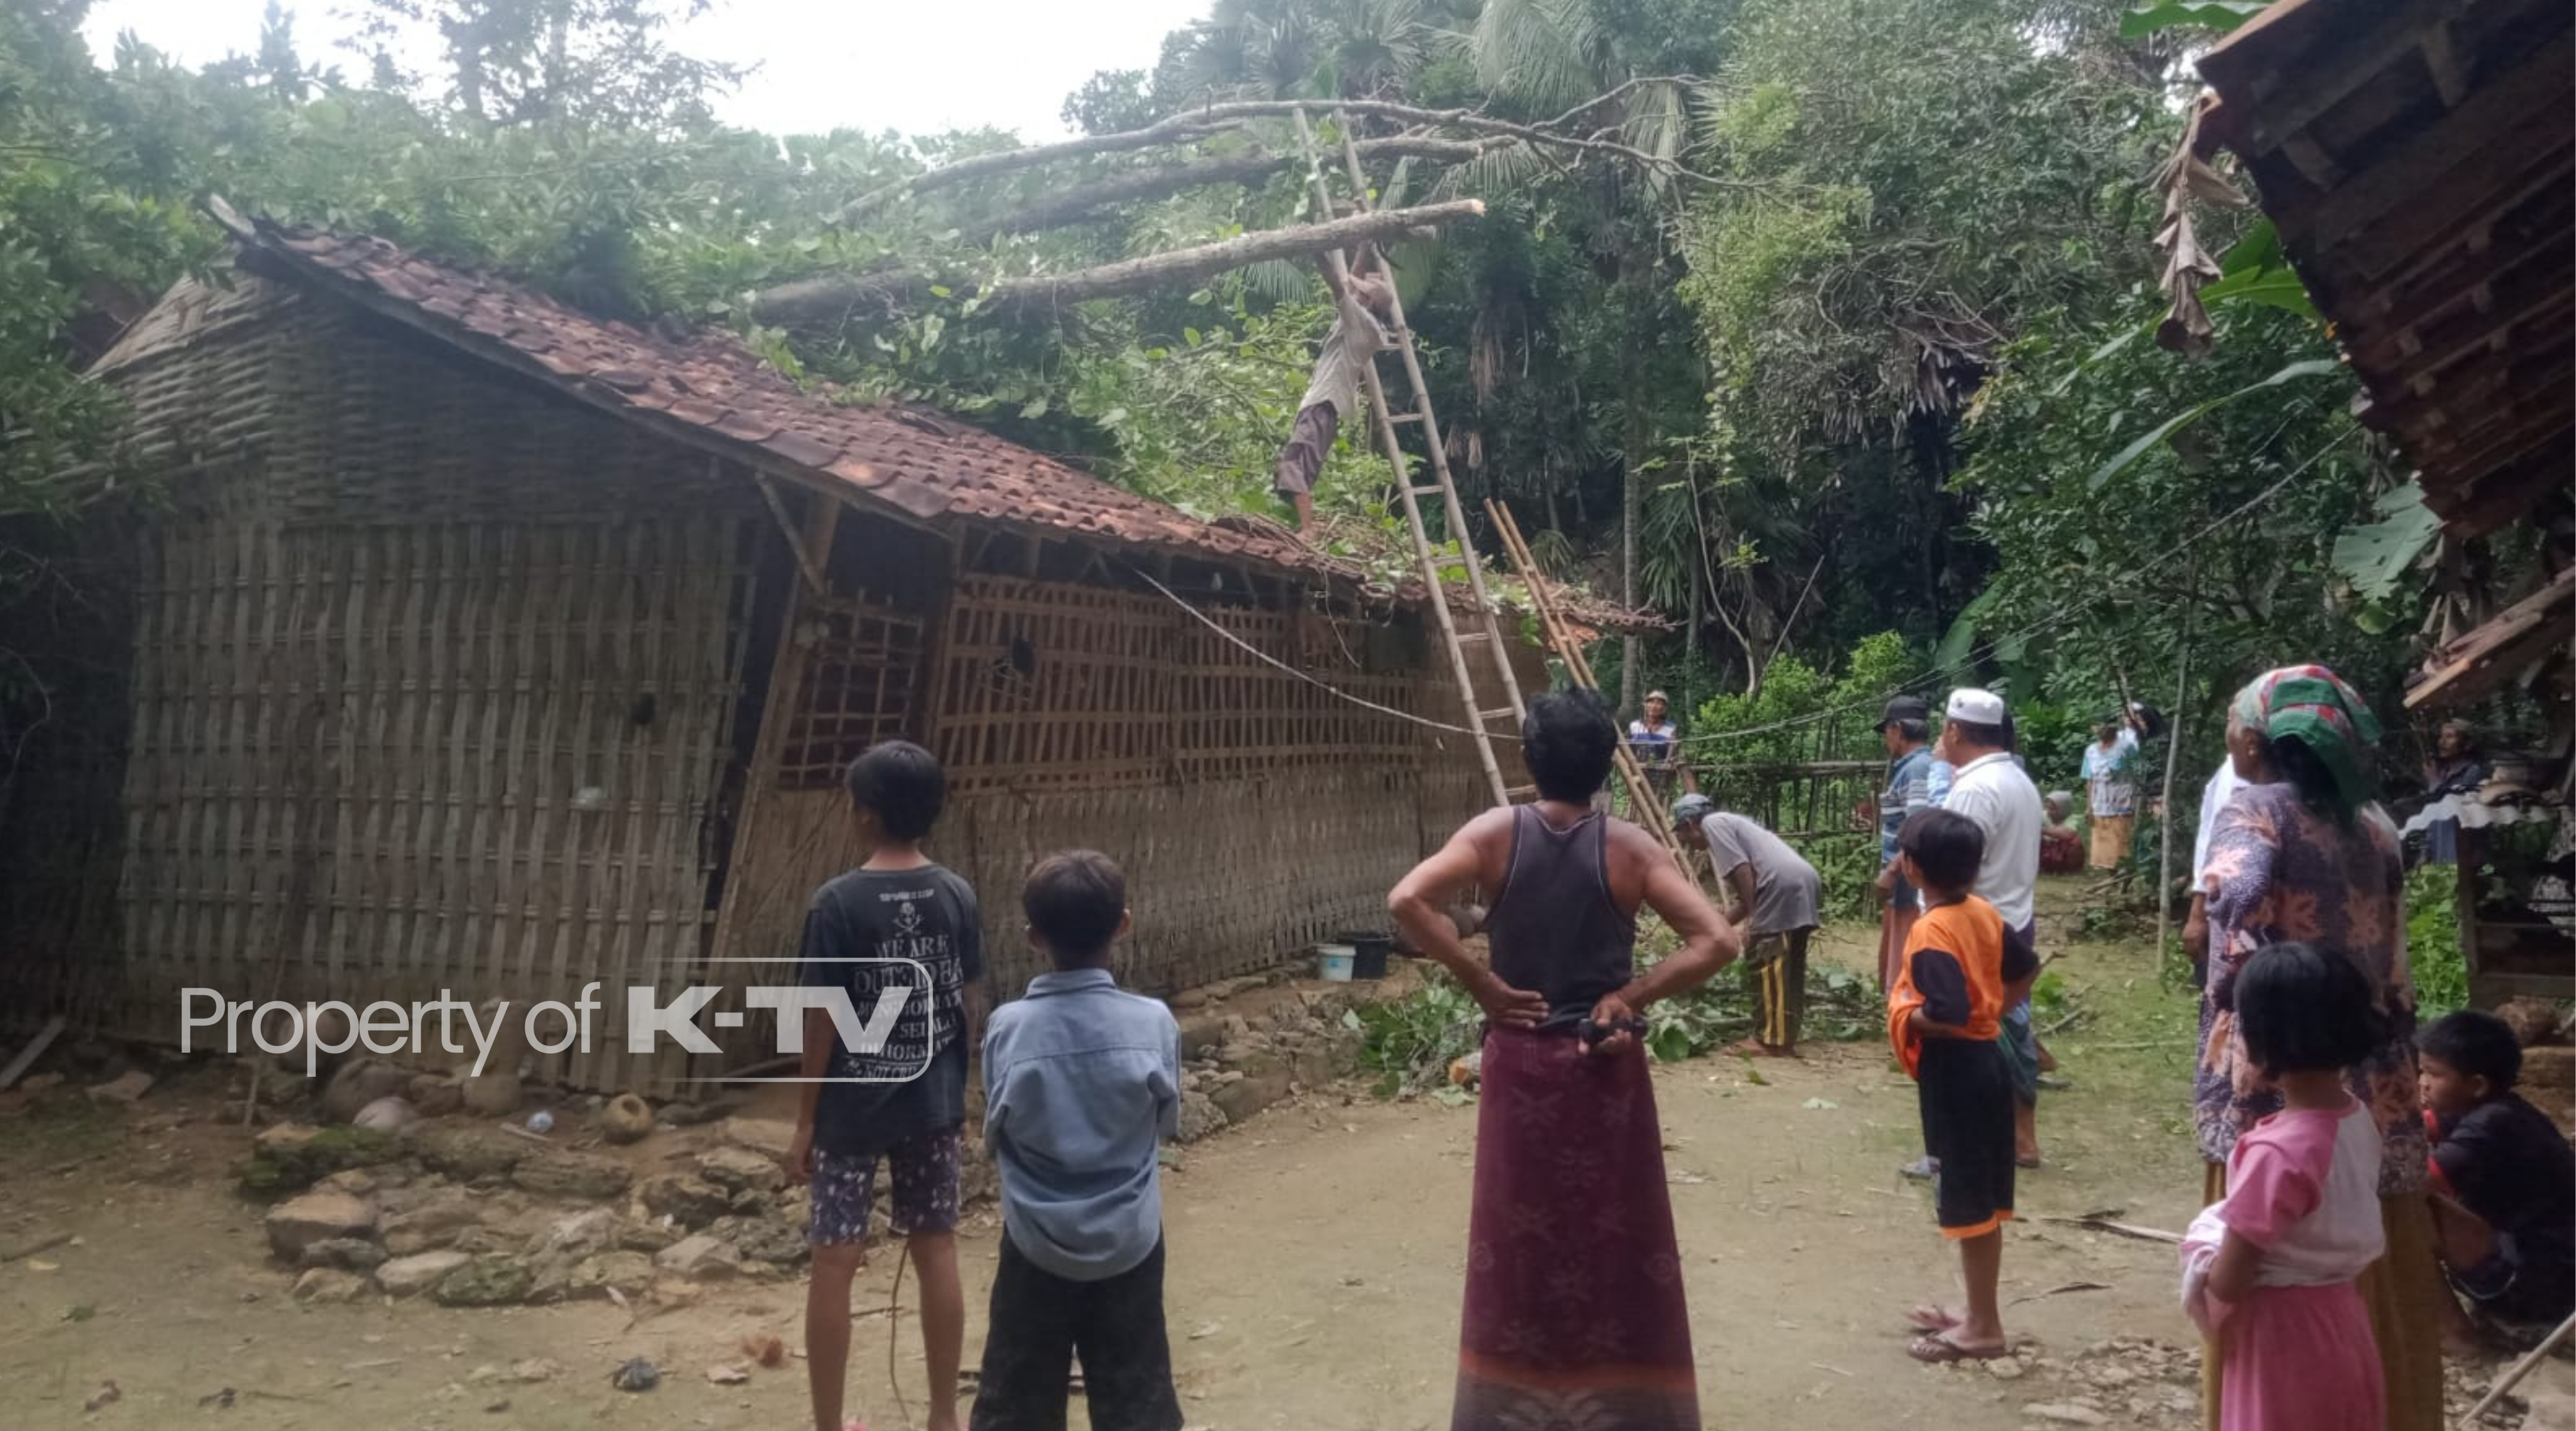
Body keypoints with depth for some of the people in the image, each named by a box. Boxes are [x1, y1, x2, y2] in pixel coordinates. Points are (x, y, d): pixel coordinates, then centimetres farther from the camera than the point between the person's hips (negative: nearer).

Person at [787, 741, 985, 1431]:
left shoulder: (837, 903, -15)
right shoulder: (958, 896, -3)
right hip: (934, 1107, 4)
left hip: (852, 1111, -4)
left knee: (835, 1264, 6)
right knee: (937, 1253, 12)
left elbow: (824, 1020, -12)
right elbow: (972, 1006, 3)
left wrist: (806, 1120, -3)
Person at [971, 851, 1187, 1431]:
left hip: (1037, 1244, 0)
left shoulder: (1008, 1028, -14)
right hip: (1128, 1243, 0)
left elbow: (995, 1137, -2)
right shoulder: (1153, 1023, -14)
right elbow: (1166, 1123, 0)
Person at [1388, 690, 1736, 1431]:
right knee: (1613, 1233, 11)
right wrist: (1632, 996, -9)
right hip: (1605, 1065, -1)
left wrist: (1481, 983, -12)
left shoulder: (1496, 833, -7)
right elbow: (1716, 941, -16)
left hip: (1520, 1059, 1)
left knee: (1520, 1235, 12)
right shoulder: (1630, 847, -8)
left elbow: (1407, 902, -20)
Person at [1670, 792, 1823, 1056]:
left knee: (1765, 966, -5)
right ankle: (1785, 1040, 17)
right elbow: (1745, 893, 29)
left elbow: (1743, 872, -10)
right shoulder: (1730, 823, 31)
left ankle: (1771, 1042, -4)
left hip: (1784, 886, -10)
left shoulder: (1713, 823, 3)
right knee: (1787, 970, 13)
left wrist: (1752, 920, -8)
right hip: (1804, 883, 10)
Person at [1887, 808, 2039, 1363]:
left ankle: (1984, 1328, 12)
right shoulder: (1983, 913, 4)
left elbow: (1948, 1016, -30)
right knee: (1984, 1198, 17)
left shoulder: (1931, 931, -22)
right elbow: (2026, 969, 18)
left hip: (1954, 1072, -9)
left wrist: (1903, 1016, -13)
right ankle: (1978, 1312, 29)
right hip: (1987, 1060, 9)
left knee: (1966, 1203, 2)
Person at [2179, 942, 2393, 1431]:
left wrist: (2213, 1314, -2)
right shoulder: (2357, 1118, -5)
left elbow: (2228, 1282, -22)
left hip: (2283, 1335, -8)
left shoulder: (2279, 1152, -30)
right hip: (2338, 1321, 8)